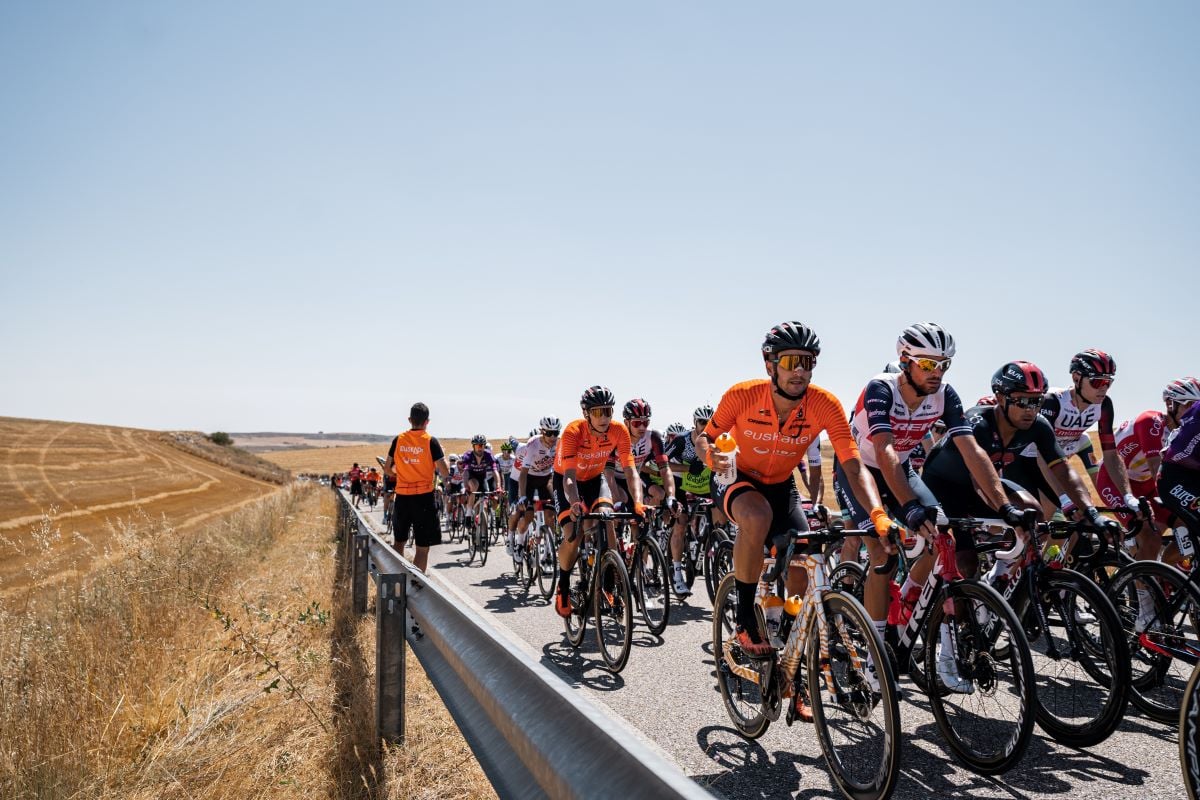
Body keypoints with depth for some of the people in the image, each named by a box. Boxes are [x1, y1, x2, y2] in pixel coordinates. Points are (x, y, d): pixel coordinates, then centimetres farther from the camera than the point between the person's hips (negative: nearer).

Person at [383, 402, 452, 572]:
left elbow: (387, 468, 8)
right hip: (423, 496, -4)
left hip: (402, 496, 4)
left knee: (399, 541, 22)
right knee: (423, 548, 0)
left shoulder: (398, 439, 3)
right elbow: (445, 471, -11)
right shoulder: (431, 441, -8)